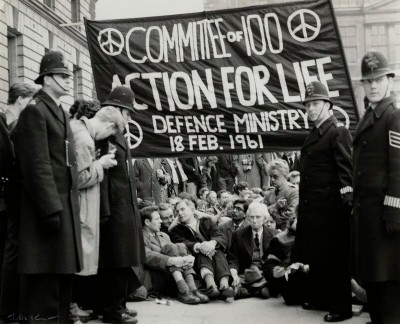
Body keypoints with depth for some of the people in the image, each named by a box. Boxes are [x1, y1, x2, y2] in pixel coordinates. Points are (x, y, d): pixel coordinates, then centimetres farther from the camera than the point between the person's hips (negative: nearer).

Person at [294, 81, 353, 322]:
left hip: (330, 207, -9)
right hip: (312, 206, 9)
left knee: (334, 259, -2)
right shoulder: (314, 135, 17)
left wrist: (348, 199, -25)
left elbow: (346, 169, -17)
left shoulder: (338, 133, -9)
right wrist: (304, 202, 18)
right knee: (315, 255, 16)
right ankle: (319, 298, 29)